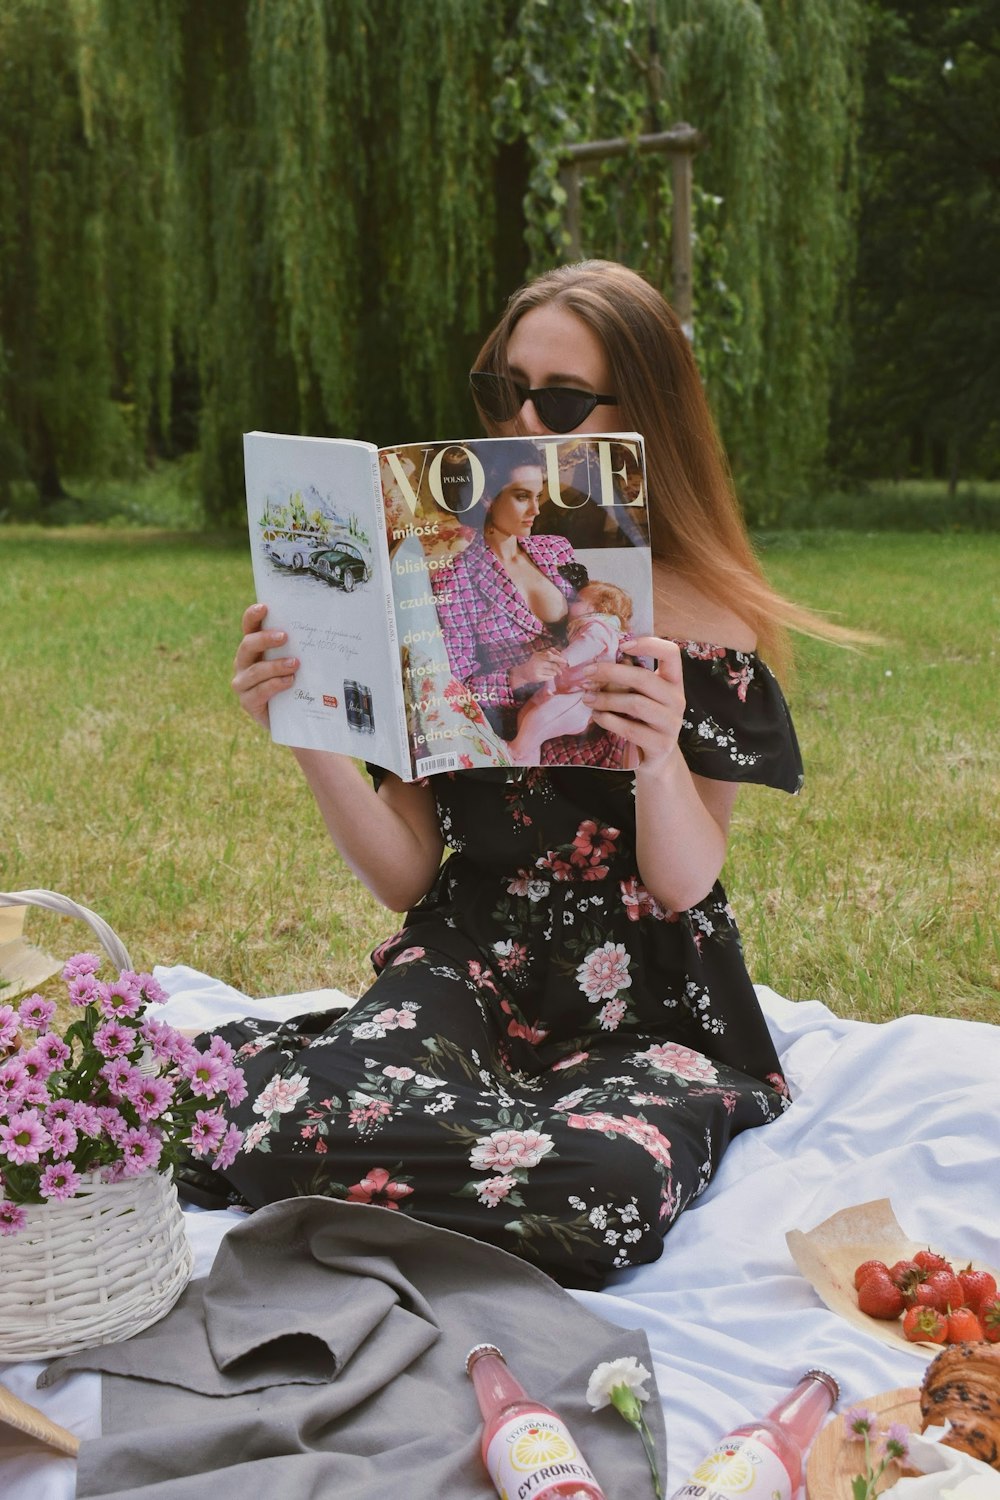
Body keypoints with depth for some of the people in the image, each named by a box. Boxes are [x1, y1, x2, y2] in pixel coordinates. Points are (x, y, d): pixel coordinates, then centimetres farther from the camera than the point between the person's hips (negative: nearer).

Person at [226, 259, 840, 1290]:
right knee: (298, 1123, -33)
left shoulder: (702, 621, -2)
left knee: (606, 1180, -36)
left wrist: (661, 759, -29)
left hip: (648, 1006, 0)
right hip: (469, 965, 1)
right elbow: (405, 875, 1)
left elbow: (682, 886, -9)